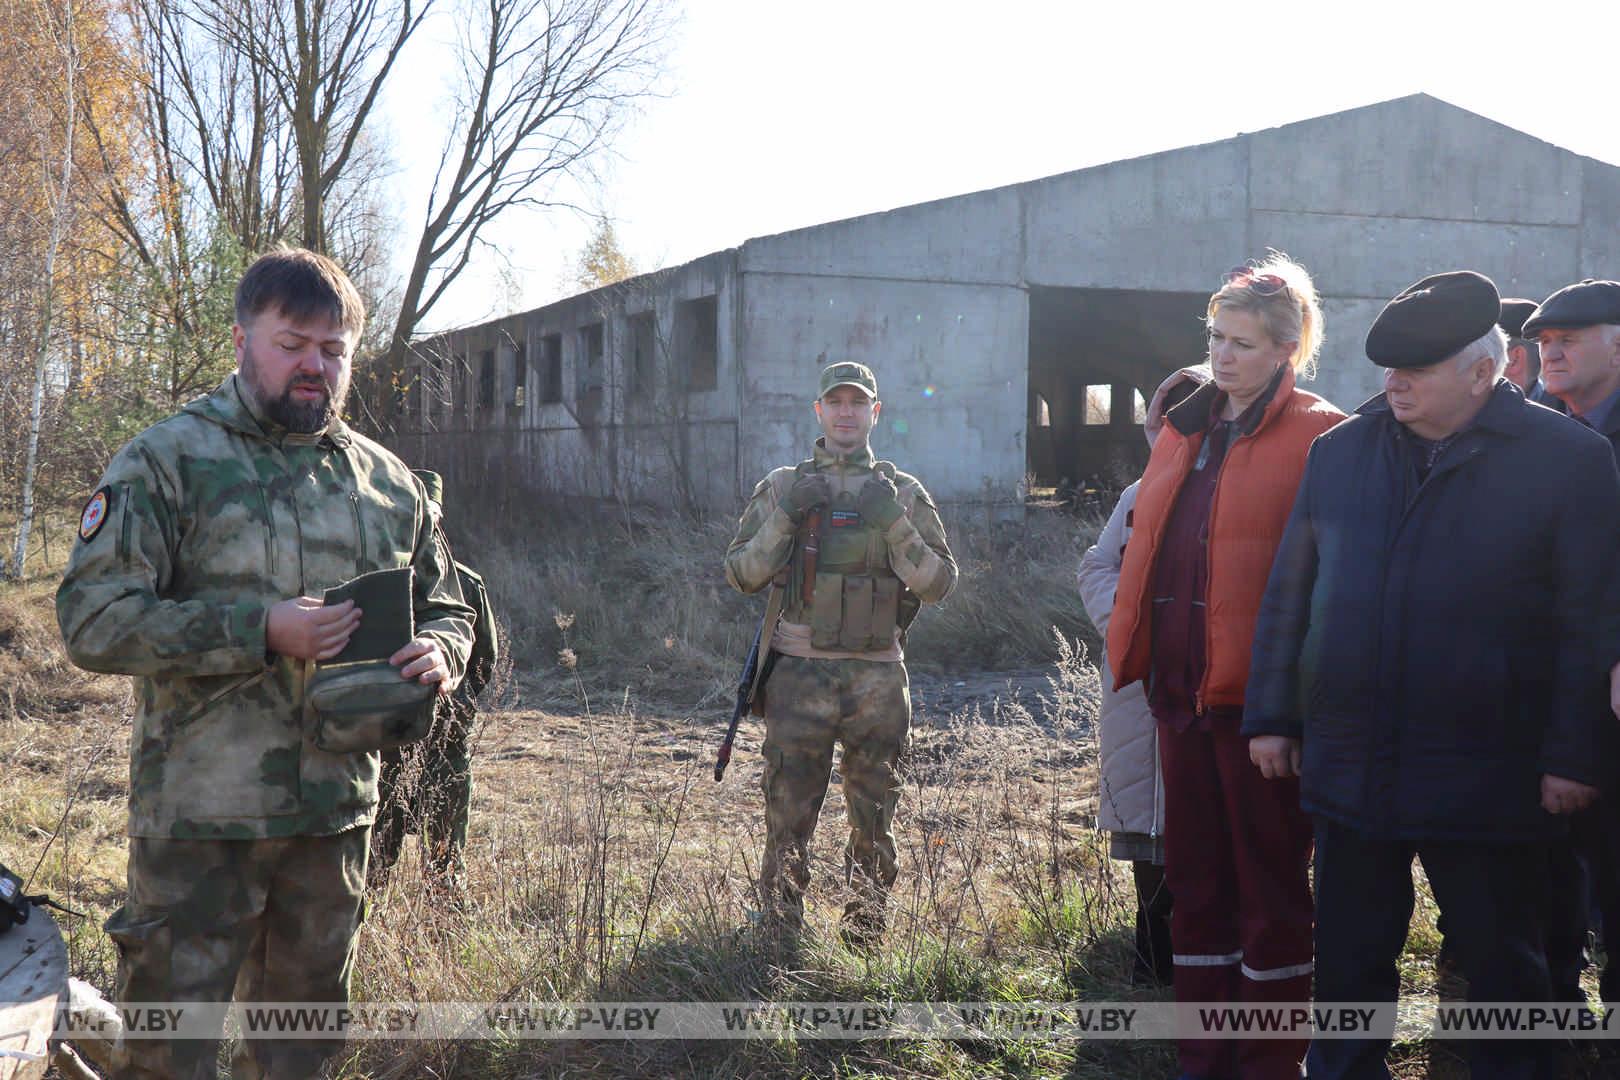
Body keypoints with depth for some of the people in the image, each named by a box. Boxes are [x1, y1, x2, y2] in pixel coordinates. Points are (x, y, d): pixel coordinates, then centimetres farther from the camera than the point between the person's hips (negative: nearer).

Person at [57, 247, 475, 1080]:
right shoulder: (167, 461, -4)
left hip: (338, 815, 5)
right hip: (199, 819, -4)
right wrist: (263, 630, -22)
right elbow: (92, 618, -13)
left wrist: (437, 652, -7)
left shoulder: (387, 482, 11)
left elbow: (445, 609, 18)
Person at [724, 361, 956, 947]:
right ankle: (781, 931, 9)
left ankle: (865, 933, 20)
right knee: (789, 810, -1)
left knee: (874, 819, 8)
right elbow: (741, 574, 5)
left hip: (878, 676, 1)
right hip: (800, 672, -1)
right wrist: (784, 517, -9)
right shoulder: (783, 486, 9)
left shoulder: (903, 493, 9)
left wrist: (893, 523, -12)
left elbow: (939, 583, 1)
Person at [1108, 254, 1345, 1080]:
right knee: (1194, 878, 15)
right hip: (1183, 686, 7)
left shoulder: (1316, 438, -8)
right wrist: (1135, 644, 8)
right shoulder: (1187, 431, 14)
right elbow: (1149, 545, 17)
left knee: (1269, 885, 5)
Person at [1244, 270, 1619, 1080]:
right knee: (1349, 959, 14)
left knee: (1502, 965, 12)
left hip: (1486, 781, -3)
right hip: (1347, 765, 4)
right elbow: (1288, 595, 10)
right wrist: (1272, 715, 6)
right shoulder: (1339, 451, 7)